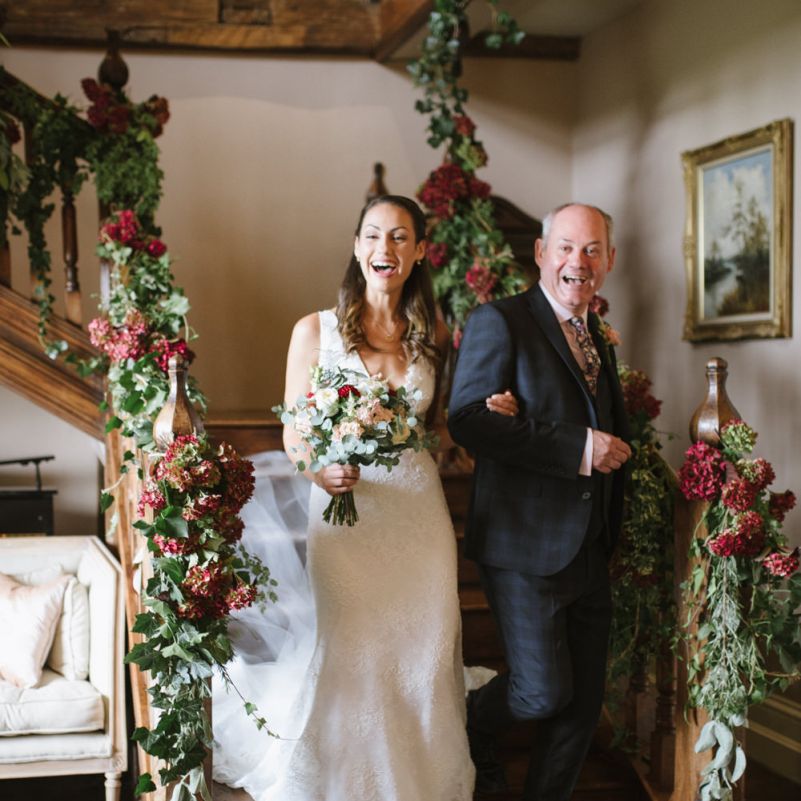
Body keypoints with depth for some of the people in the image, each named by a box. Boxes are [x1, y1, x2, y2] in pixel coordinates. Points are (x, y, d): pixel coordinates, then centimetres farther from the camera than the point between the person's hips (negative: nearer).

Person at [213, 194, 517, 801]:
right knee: (339, 664, -2)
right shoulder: (315, 330, 0)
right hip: (343, 516, -2)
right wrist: (321, 471, -19)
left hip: (418, 517, 2)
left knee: (419, 664, 6)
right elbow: (293, 434, 1)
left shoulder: (435, 337, 8)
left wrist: (486, 415, 0)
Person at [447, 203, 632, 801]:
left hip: (591, 552, 7)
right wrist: (578, 447, -24)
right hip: (526, 549, -7)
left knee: (584, 700, 11)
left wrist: (614, 452, 7)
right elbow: (469, 420, -21)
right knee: (545, 690, -5)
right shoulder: (499, 323, -8)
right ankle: (470, 727, 24)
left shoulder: (600, 340, 17)